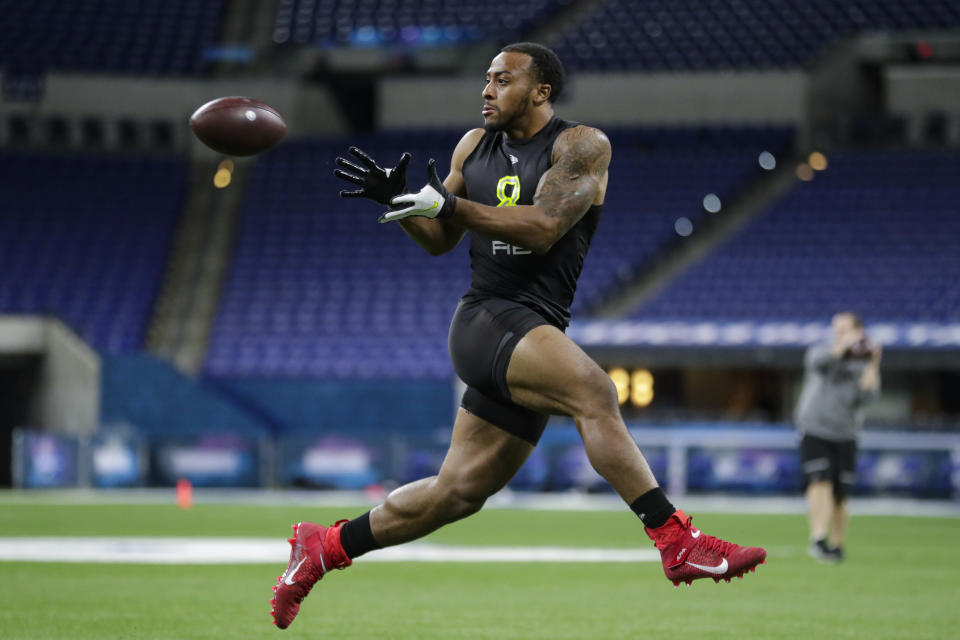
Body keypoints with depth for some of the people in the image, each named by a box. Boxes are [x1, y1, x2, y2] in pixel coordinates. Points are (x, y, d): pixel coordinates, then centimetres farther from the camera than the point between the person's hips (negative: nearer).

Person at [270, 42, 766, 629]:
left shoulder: (581, 145, 2)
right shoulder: (475, 147, 13)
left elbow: (543, 228, -13)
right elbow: (440, 241, 20)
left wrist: (450, 206, -17)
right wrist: (396, 200, 2)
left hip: (537, 333, 1)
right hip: (487, 319, -1)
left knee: (460, 492, 4)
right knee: (594, 392, -29)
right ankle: (676, 541, -33)